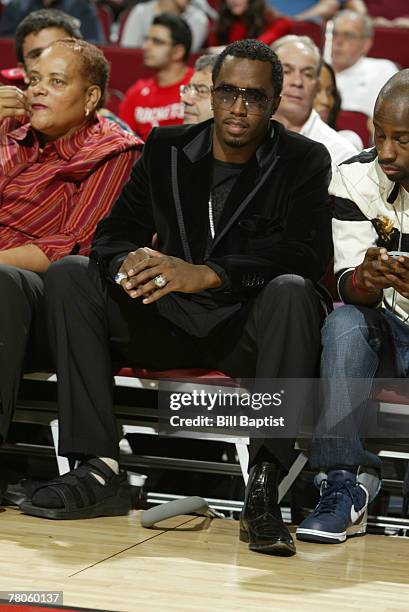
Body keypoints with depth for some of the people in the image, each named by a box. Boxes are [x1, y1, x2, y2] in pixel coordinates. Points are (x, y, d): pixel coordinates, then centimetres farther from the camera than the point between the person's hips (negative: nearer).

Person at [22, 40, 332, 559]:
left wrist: (207, 274, -34)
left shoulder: (304, 161, -3)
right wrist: (127, 262, -24)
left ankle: (263, 488, -39)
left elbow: (309, 253, -19)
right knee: (69, 276, -13)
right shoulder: (166, 148, 9)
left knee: (292, 291, -35)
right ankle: (99, 468, -22)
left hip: (247, 327, -4)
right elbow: (114, 232, 4)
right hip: (169, 322, 4)